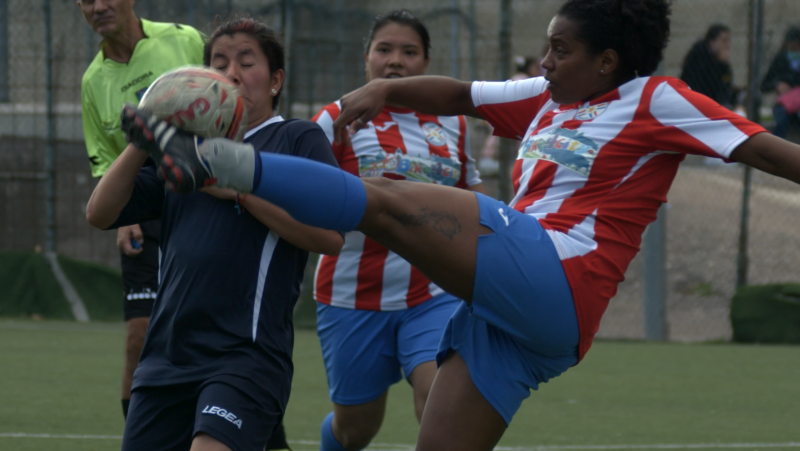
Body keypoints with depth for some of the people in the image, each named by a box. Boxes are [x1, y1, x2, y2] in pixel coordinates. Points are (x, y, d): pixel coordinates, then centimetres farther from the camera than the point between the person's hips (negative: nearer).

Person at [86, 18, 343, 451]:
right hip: (166, 357, 6)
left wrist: (239, 189, -10)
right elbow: (100, 213, 13)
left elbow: (329, 235, -8)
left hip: (246, 354, -6)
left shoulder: (298, 139, 6)